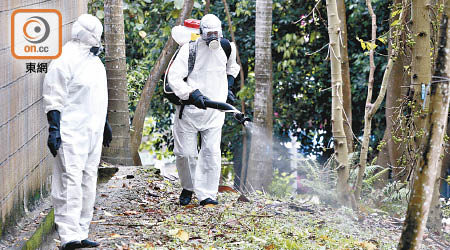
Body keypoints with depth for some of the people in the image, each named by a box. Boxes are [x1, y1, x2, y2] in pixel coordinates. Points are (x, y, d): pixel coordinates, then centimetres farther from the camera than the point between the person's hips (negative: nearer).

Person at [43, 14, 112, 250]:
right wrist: (53, 130, -20)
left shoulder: (93, 58, 16)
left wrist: (104, 123, 29)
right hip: (71, 133, -9)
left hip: (92, 133, 9)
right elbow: (54, 98, -15)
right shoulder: (65, 60, -13)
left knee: (87, 183, 10)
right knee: (71, 182, -13)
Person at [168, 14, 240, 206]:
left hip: (214, 110, 2)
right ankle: (188, 187, 26)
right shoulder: (189, 49, -10)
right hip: (189, 109, -2)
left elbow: (232, 67, 30)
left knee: (211, 151, -8)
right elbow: (173, 77, -15)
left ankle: (206, 193, -3)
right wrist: (192, 93, -26)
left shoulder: (228, 48, 4)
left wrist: (228, 85, 18)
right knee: (185, 152, 1)